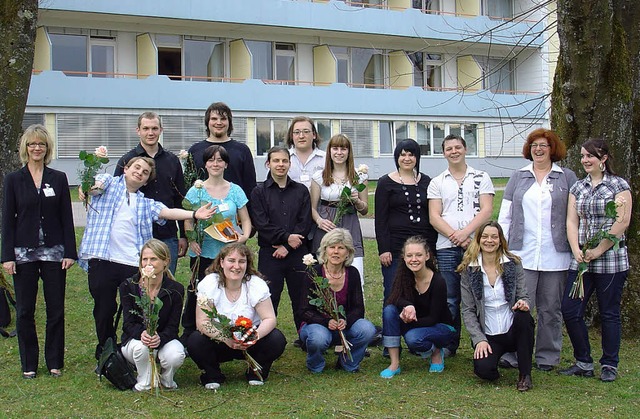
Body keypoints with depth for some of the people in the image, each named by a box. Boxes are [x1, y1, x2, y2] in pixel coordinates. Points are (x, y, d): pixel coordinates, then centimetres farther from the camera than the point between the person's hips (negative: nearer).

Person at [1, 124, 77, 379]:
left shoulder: (59, 179, 5)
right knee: (25, 311, 5)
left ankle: (55, 362, 16)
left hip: (53, 252, 1)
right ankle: (29, 364, 16)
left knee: (56, 309, 4)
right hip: (24, 253, 0)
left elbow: (67, 218, 4)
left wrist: (70, 252, -2)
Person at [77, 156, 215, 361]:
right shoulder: (108, 184, 12)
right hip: (102, 259, -2)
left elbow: (167, 212, 4)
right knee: (104, 309, 7)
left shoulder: (145, 203, 19)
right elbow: (92, 185, -8)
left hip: (134, 264, 2)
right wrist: (89, 186, -32)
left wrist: (193, 214, -13)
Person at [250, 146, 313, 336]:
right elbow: (261, 224, -5)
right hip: (269, 255, -2)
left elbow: (305, 223, 1)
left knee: (301, 299, 5)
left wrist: (287, 247, -9)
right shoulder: (259, 192, 5)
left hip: (297, 254, 2)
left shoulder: (301, 191, 10)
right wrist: (286, 237, -13)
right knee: (268, 300, -2)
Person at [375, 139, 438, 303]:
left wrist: (433, 246, 7)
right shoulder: (386, 183, 2)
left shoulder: (426, 182, 11)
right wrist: (383, 249, -9)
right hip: (395, 245, -3)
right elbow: (380, 219, -2)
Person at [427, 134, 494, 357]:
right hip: (447, 247, 1)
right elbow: (434, 217, 4)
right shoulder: (437, 182, 12)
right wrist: (454, 236, -11)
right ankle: (449, 344, 11)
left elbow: (486, 210, -1)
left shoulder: (481, 178, 10)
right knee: (449, 299, 3)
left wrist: (465, 233, -13)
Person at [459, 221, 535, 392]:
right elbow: (467, 311, -1)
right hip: (488, 336, -1)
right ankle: (492, 355, 11)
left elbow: (524, 297, 3)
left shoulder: (513, 264, 2)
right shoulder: (469, 270, -1)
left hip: (513, 332, 1)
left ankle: (525, 375, -15)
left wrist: (523, 303, -23)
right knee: (483, 369, -29)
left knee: (524, 318, -33)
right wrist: (479, 339, -13)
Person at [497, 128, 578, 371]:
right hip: (522, 255, 1)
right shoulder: (518, 178, 13)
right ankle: (513, 354, 3)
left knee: (551, 309, 6)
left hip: (555, 256, 0)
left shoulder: (567, 178, 8)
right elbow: (505, 216, 12)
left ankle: (547, 357, 16)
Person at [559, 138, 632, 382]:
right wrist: (576, 251, -9)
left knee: (609, 313, 3)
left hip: (610, 260, -5)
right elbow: (572, 221, 6)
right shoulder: (578, 188, 11)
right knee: (570, 310, 1)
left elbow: (623, 221, -10)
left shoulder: (619, 186, -3)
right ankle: (583, 363, 14)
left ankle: (609, 365, 16)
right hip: (581, 261, 5)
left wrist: (598, 250, -13)